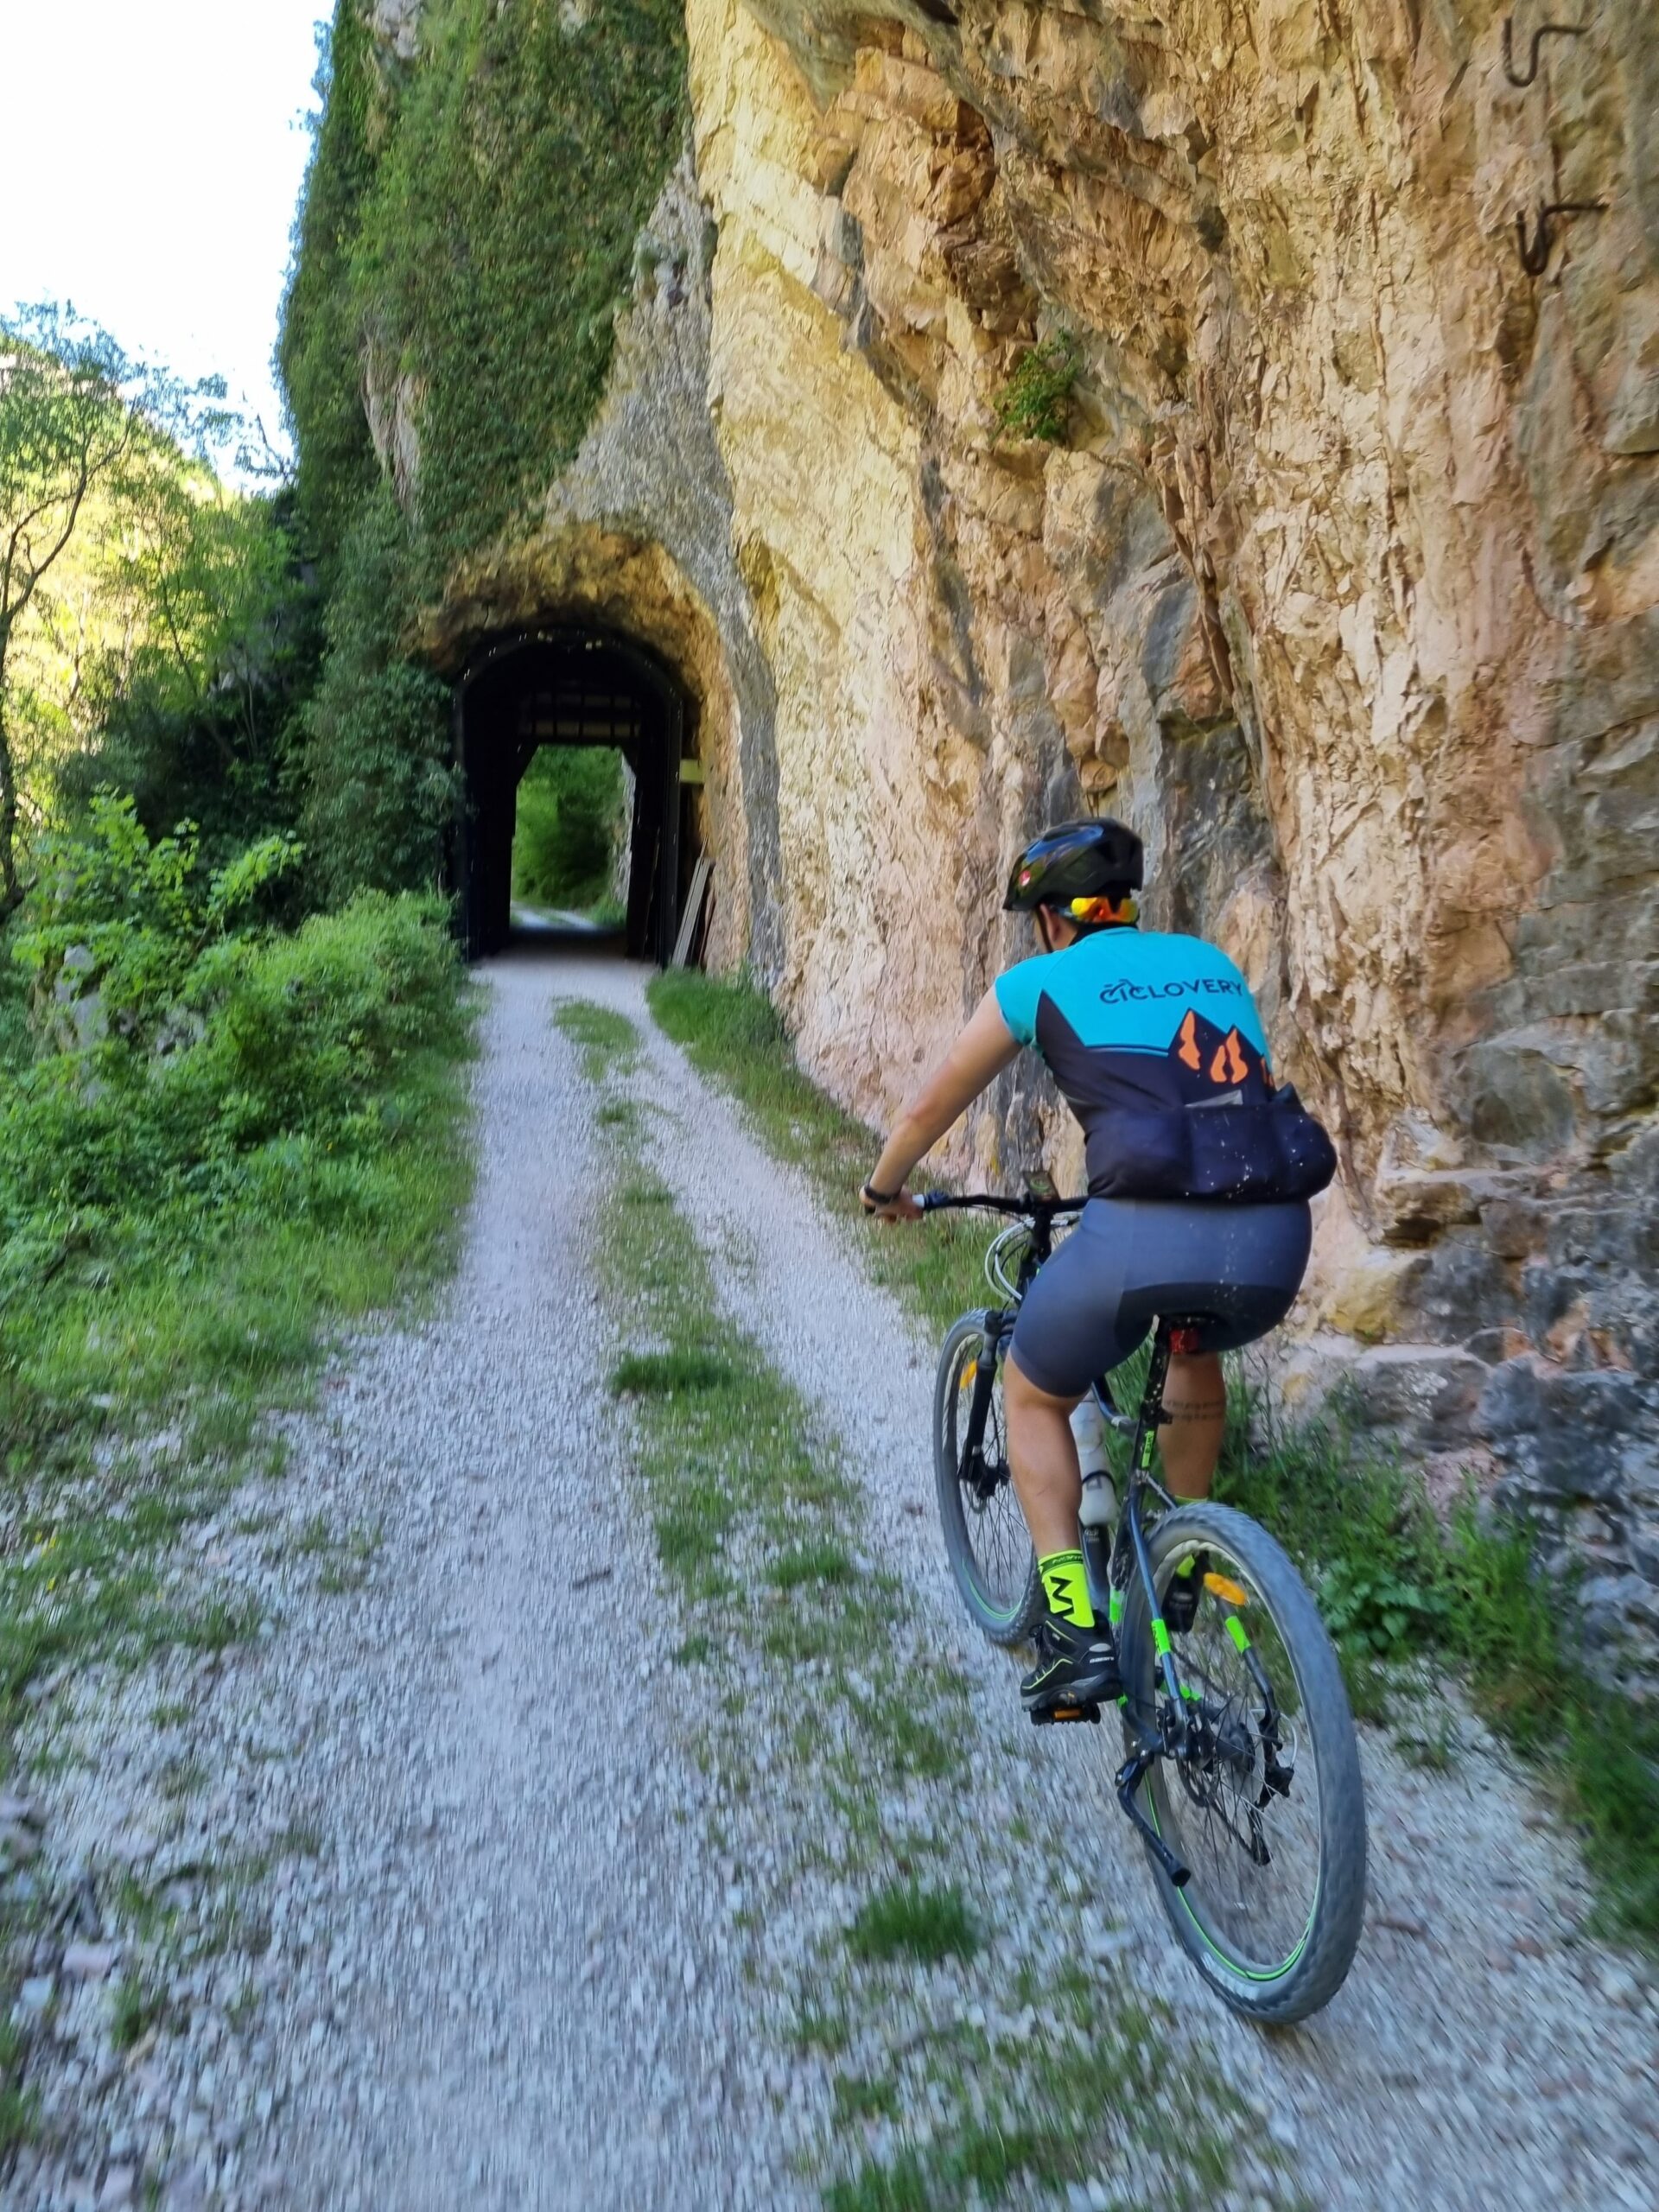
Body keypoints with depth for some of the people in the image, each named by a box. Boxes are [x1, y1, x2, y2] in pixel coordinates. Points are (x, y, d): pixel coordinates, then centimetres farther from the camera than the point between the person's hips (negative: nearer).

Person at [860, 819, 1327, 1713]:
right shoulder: (1212, 964, 25)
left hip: (1144, 1234, -4)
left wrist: (884, 1188, 41)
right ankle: (1184, 1565, 44)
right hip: (1275, 1235, 5)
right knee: (1195, 1336, 39)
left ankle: (1074, 1634, 12)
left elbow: (928, 1110, 22)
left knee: (1033, 1395, 23)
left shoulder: (1037, 983, 14)